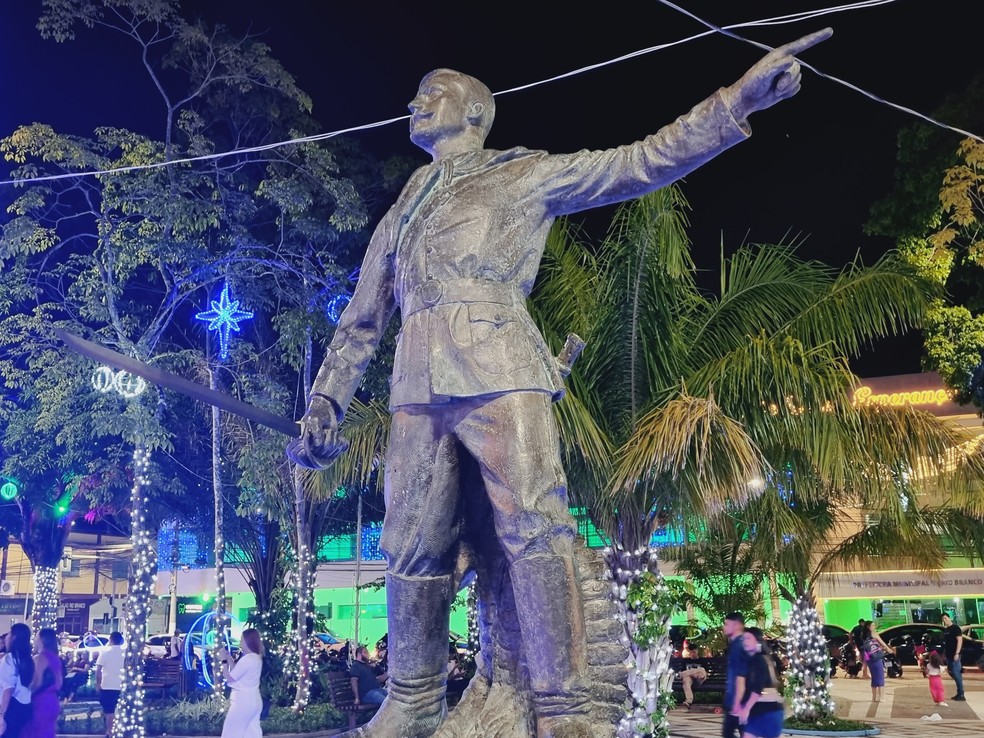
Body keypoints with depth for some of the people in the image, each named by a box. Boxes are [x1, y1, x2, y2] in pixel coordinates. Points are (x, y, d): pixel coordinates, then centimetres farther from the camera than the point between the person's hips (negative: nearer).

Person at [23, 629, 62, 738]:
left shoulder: (40, 658, -12)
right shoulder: (56, 658, 14)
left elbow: (36, 682, -15)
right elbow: (59, 682, 16)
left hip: (40, 702, -8)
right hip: (51, 701, 8)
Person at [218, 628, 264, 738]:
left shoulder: (247, 659, -20)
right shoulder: (256, 658, 10)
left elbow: (229, 678, -14)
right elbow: (237, 673, 17)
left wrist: (224, 661, -4)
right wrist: (228, 658, 13)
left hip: (243, 701, -9)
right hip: (254, 701, 9)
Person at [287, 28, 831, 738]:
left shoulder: (526, 175, 15)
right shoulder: (401, 214, 29)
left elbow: (642, 161, 7)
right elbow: (360, 323, 29)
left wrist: (738, 100, -3)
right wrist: (325, 402, 18)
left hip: (499, 376, -5)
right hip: (416, 390, 5)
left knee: (536, 534, -14)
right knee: (414, 551, 3)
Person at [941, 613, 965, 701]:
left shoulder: (955, 628, -9)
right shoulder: (945, 630, 15)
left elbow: (960, 640, -15)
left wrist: (957, 653, -22)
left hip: (954, 655, -8)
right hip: (948, 655, 8)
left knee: (956, 673, -10)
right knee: (952, 673, 10)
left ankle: (961, 695, -7)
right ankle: (959, 693, 17)